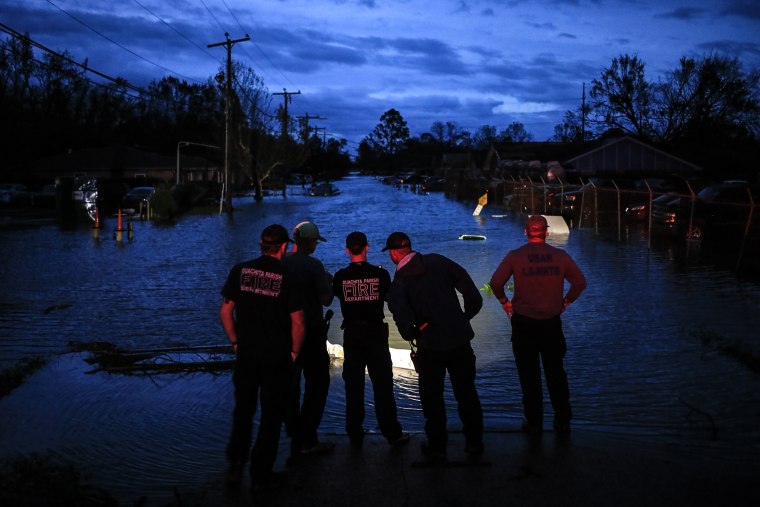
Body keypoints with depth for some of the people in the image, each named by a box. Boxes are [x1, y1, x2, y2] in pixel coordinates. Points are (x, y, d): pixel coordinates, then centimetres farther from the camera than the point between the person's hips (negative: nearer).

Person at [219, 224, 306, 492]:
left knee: (243, 410, 19)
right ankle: (261, 474, 15)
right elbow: (297, 322, -11)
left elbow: (225, 311, 1)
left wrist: (236, 342, 12)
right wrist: (294, 352, 3)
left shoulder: (240, 271, -2)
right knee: (271, 415, 9)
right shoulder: (288, 276, -10)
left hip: (246, 355, 3)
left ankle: (235, 466, 18)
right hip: (277, 358, -2)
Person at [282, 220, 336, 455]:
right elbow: (326, 300, -18)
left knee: (291, 385, 13)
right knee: (317, 383, 4)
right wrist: (328, 282, 0)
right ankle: (307, 440, 0)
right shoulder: (313, 265, -15)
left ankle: (295, 437, 19)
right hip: (311, 331, -6)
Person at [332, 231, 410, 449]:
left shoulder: (341, 276, -6)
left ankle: (355, 435, 12)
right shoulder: (380, 274, -7)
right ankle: (392, 433, 7)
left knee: (353, 385, 8)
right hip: (375, 332, -1)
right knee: (382, 384, 4)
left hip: (351, 333, 1)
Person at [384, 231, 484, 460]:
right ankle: (474, 442, 24)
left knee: (432, 398, 14)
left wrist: (412, 336, 2)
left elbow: (403, 320, -18)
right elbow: (473, 295, -4)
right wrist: (466, 317, 9)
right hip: (460, 338, 3)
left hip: (430, 345, -3)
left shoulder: (398, 283, -8)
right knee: (466, 392, 16)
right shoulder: (437, 261, -1)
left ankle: (437, 446, 21)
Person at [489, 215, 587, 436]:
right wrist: (565, 301, 12)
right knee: (556, 373, 14)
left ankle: (534, 423, 13)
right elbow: (580, 282, 2)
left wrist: (505, 302, 2)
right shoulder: (560, 256, -2)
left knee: (529, 376, 8)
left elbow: (495, 282, -14)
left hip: (523, 323, -2)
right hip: (552, 323, 2)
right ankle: (563, 421, 19)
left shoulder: (514, 256, -7)